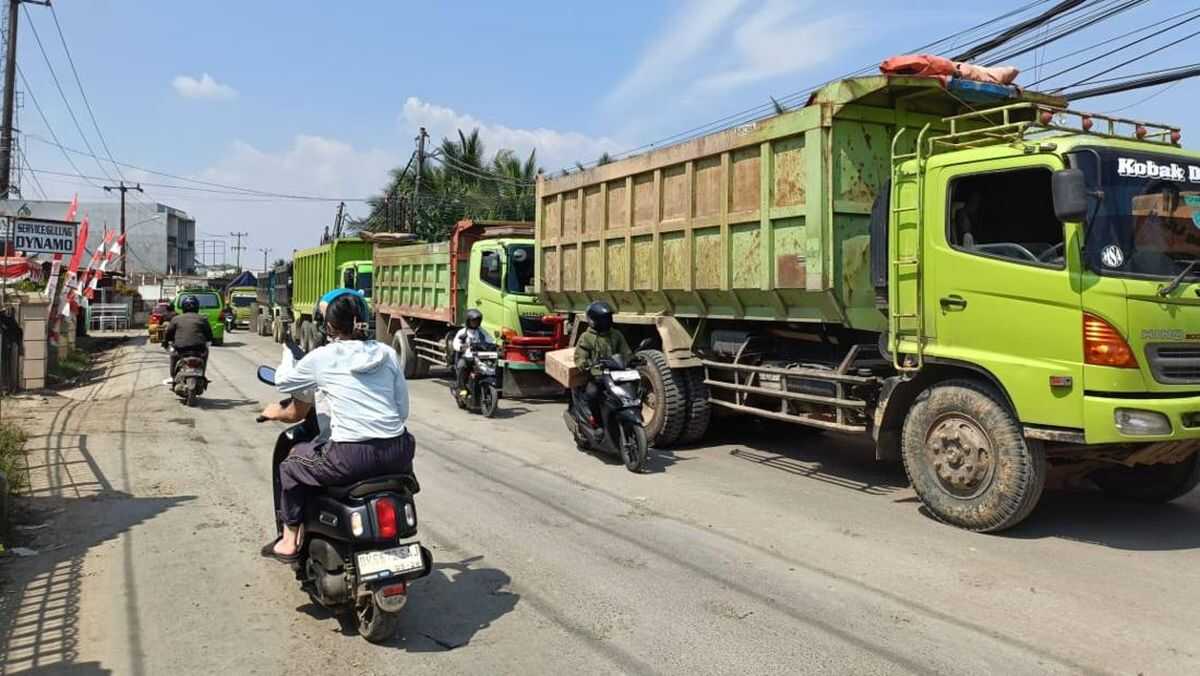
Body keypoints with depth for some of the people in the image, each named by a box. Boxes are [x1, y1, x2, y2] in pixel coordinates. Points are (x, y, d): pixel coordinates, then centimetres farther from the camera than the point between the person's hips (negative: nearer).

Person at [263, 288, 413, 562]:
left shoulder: (321, 358, 0)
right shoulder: (388, 354, 7)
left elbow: (283, 382, 18)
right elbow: (403, 408, 10)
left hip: (351, 457, -3)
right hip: (396, 454, 4)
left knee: (291, 464, 24)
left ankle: (289, 542, 31)